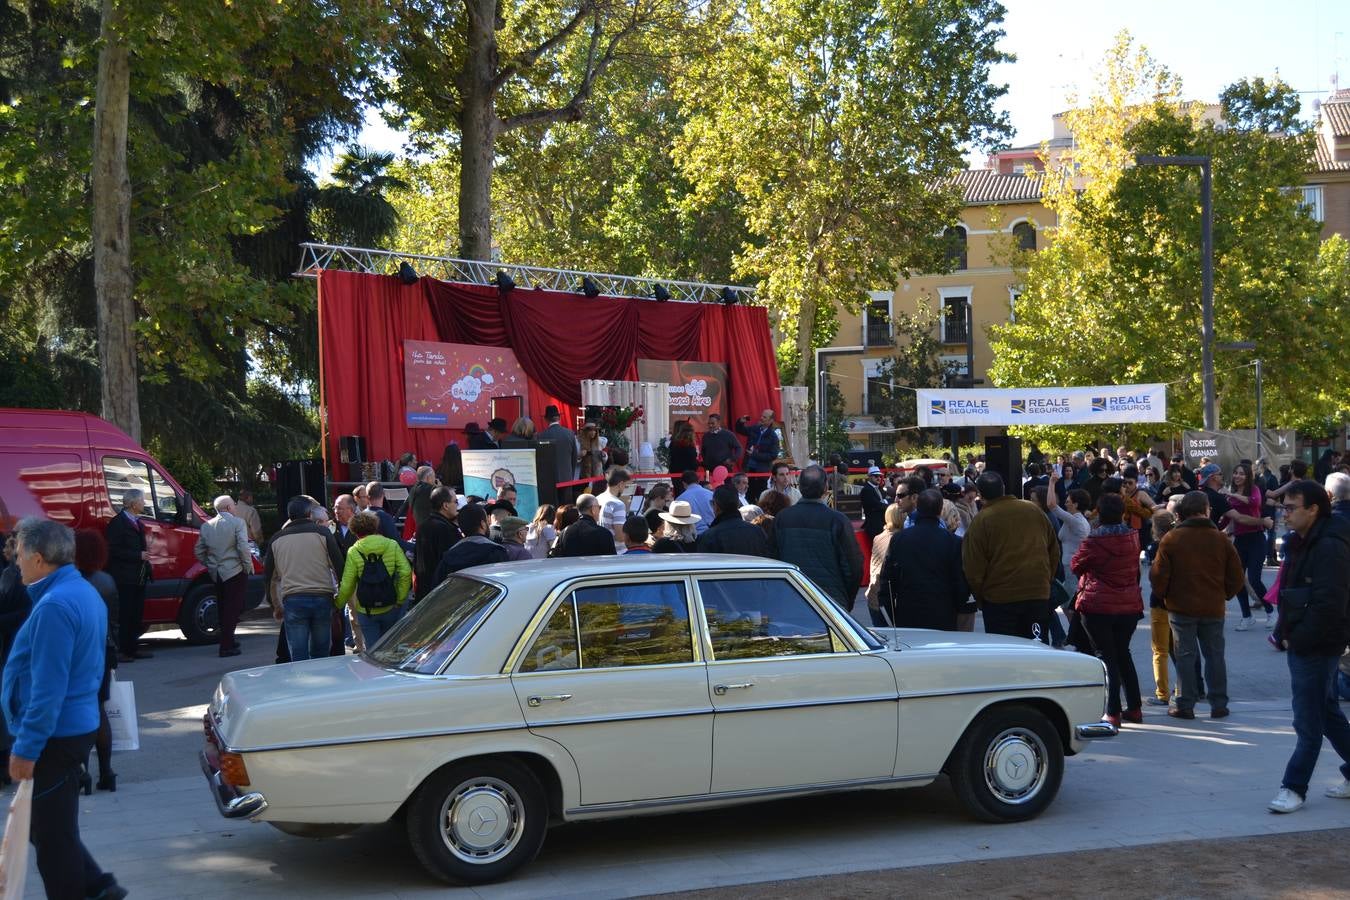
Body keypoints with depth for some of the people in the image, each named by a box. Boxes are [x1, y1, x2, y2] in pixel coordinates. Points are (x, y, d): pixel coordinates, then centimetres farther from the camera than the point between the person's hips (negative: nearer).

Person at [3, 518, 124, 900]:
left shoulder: (54, 606, -22)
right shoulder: (85, 592, 9)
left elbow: (48, 688, -24)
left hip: (55, 735, -10)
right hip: (77, 725, 10)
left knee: (52, 834, 3)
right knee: (52, 826, 20)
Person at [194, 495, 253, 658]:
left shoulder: (206, 526, 7)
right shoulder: (237, 523, -10)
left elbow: (198, 551, 9)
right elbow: (243, 547, -18)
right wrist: (248, 566, -6)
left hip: (216, 574, 6)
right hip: (235, 572, -6)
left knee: (223, 609, 18)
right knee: (233, 609, -2)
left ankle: (227, 640, 28)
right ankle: (226, 646, -6)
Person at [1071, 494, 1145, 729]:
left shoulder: (1093, 542, -16)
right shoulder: (1133, 538, -1)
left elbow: (1076, 566, -1)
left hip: (1098, 606, -5)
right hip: (1129, 605, 5)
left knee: (1106, 657, 2)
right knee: (1122, 654, 19)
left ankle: (1113, 712, -2)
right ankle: (1134, 707, 22)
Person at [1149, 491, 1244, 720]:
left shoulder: (1172, 538, -9)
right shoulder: (1220, 539, -2)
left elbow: (1158, 574, -8)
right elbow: (1236, 576, 2)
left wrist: (1163, 596, 10)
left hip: (1181, 607, -2)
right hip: (1213, 607, 2)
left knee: (1185, 656, 5)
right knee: (1215, 655, 12)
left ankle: (1185, 705, 7)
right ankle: (1219, 705, 15)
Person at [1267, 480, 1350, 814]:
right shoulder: (1303, 542, 12)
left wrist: (1298, 639, -17)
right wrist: (1284, 632, 9)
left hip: (1317, 648, -10)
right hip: (1301, 645, 10)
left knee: (1309, 722, -1)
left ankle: (1294, 787, 6)